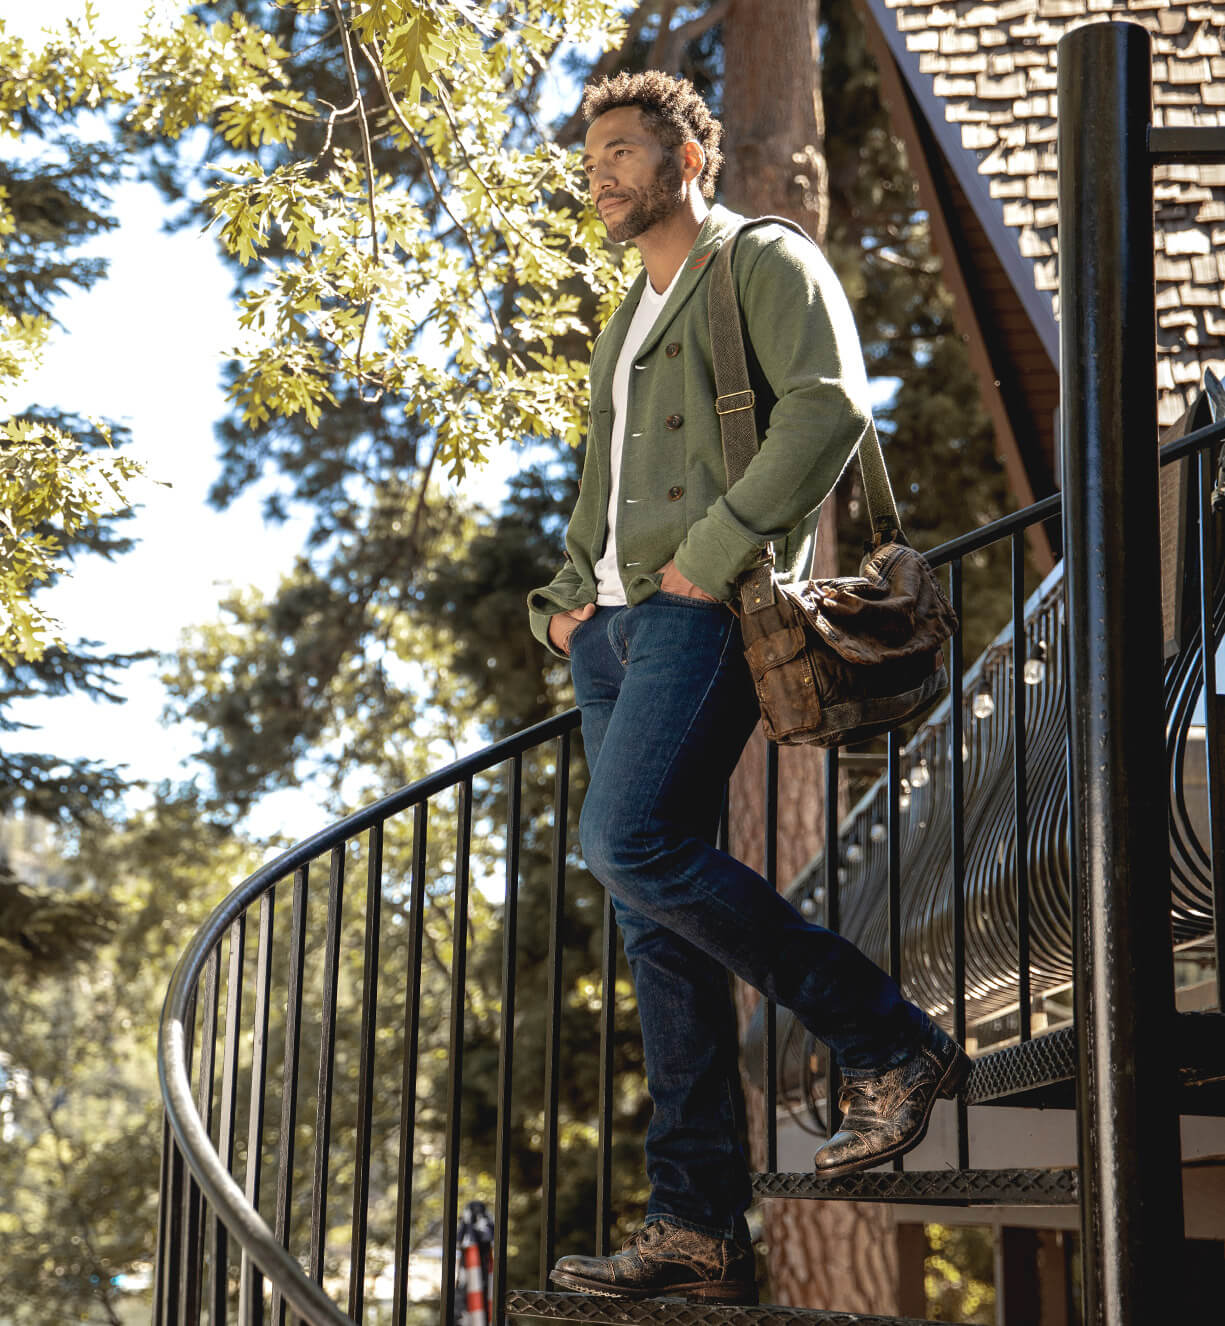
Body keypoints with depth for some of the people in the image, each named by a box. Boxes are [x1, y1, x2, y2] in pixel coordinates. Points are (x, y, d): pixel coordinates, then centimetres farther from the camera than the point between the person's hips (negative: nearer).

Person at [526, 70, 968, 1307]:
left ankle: (889, 1043, -12)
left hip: (704, 612, -8)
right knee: (654, 923, 0)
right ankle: (698, 1226, 0)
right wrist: (568, 593, 15)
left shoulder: (767, 264, 4)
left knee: (630, 843, -25)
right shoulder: (627, 321, 29)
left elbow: (830, 405, -13)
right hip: (616, 625, 8)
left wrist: (718, 548, -18)